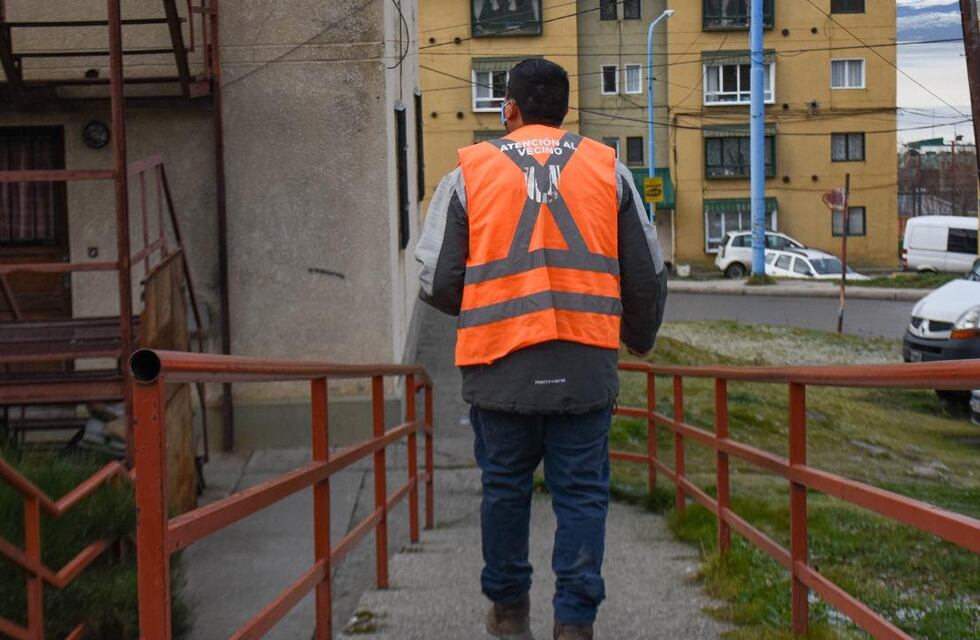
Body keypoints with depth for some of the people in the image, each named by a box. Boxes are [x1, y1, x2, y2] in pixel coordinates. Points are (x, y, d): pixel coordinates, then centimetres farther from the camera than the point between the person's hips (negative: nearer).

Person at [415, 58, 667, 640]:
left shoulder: (470, 173, 2)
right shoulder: (608, 170, 6)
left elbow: (437, 282, 0)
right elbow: (648, 275, 9)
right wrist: (639, 338, 27)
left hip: (500, 368, 0)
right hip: (586, 369, 0)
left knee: (506, 487, 15)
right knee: (582, 493, 7)